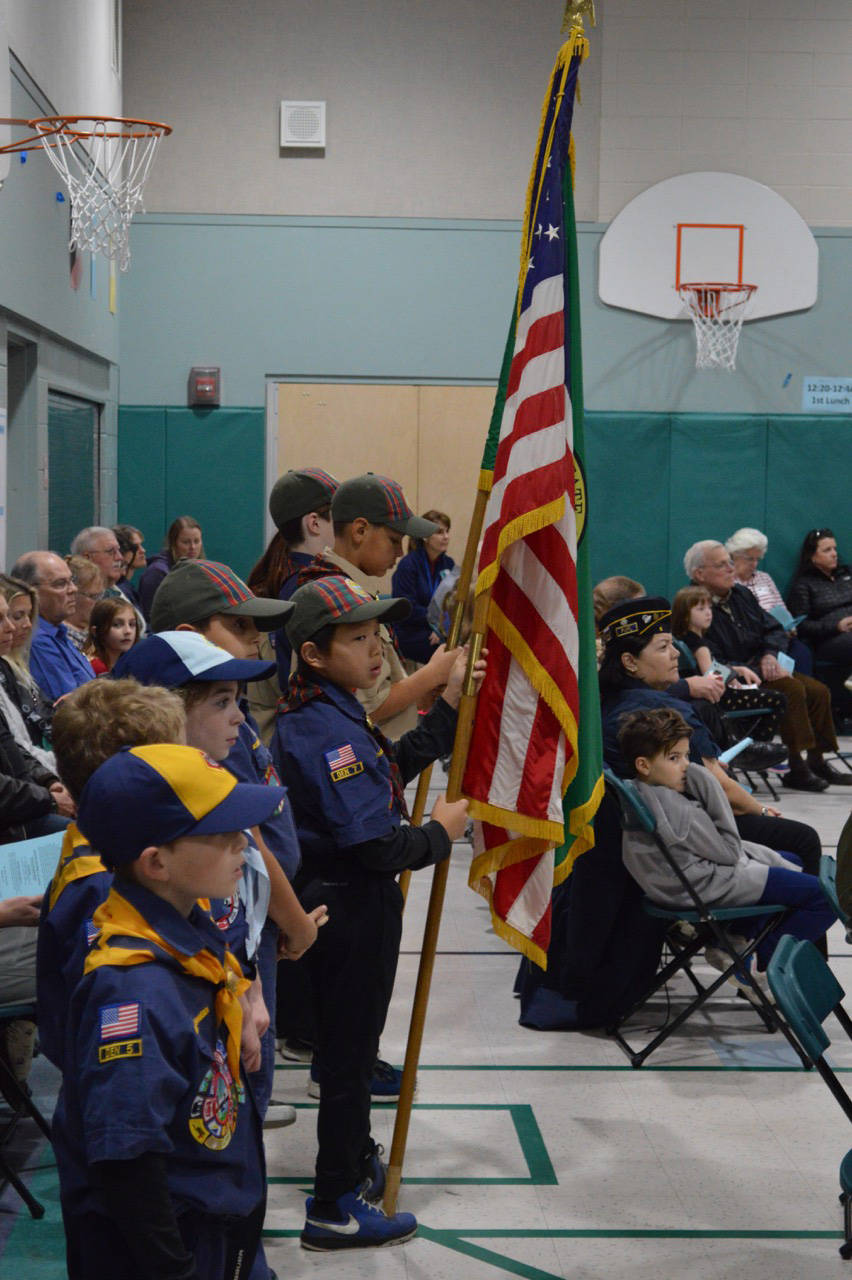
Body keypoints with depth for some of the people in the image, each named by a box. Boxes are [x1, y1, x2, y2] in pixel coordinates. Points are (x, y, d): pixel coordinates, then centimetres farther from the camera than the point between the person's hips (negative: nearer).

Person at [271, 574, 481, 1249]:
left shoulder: (330, 712, 6)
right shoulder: (328, 730, -26)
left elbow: (397, 765, 19)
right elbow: (373, 844, -29)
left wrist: (450, 704, 11)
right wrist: (438, 833, -12)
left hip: (354, 899, 10)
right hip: (352, 910, -10)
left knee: (354, 1040, 25)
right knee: (348, 1052, 2)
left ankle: (358, 1162, 44)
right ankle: (335, 1210, 15)